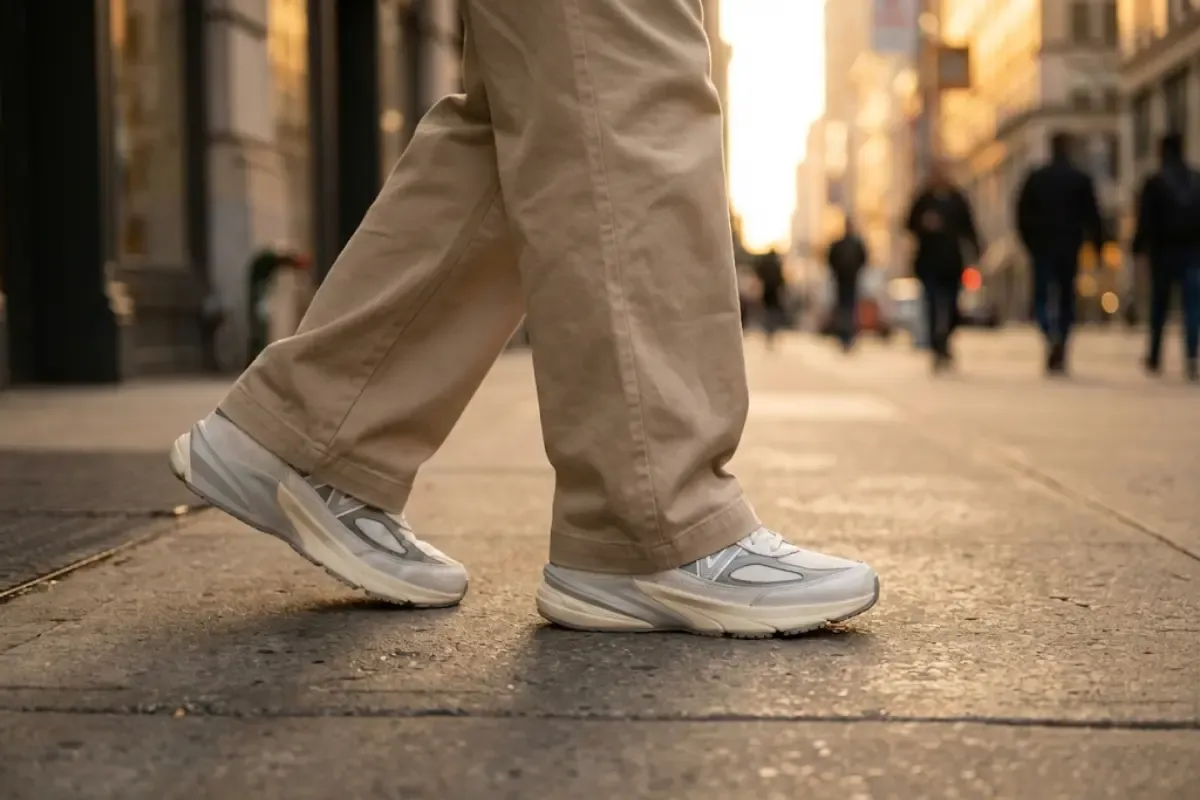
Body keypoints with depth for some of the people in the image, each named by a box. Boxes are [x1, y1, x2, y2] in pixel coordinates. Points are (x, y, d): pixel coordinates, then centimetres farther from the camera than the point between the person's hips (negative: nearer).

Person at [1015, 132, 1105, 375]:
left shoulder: (1035, 178, 1)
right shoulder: (1081, 180, 0)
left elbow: (1022, 215, 2)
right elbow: (1092, 216, -1)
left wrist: (1030, 244, 11)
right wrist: (1098, 246, 4)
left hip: (1042, 246, 0)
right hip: (1070, 247, 1)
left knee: (1042, 296, 4)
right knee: (1066, 298, 9)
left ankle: (1051, 334, -26)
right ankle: (1059, 355, 6)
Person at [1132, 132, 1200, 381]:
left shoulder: (1154, 183, -7)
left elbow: (1145, 220, -9)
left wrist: (1139, 247, -2)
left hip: (1163, 250, -2)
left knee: (1159, 305, 10)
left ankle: (1155, 358, 18)